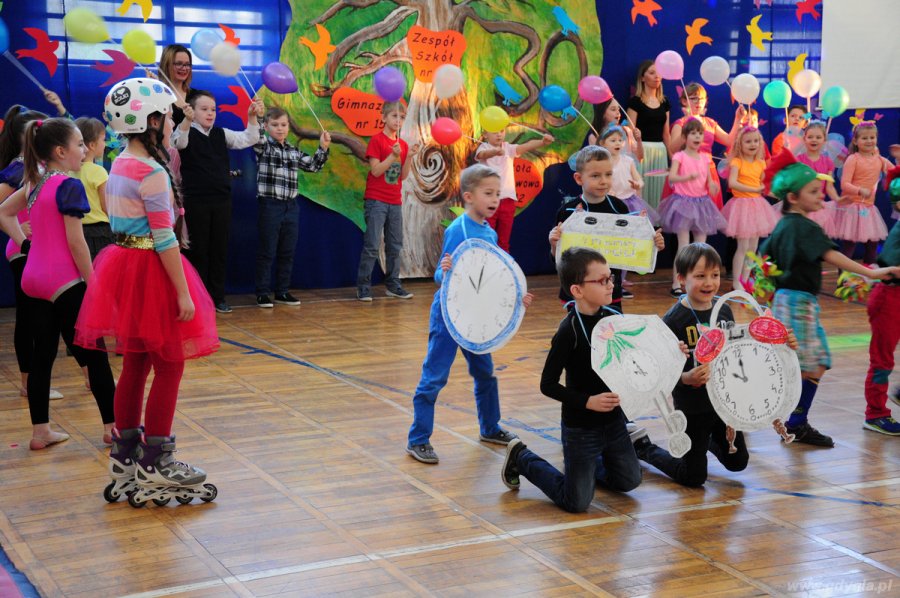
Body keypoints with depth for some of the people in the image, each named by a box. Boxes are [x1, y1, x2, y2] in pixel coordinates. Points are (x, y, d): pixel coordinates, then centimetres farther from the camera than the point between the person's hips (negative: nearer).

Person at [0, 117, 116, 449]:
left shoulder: (35, 182, 10)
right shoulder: (69, 186, -14)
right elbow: (75, 241, -17)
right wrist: (94, 283, -11)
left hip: (35, 281, 8)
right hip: (65, 283, -8)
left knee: (42, 355, 10)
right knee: (94, 355, 2)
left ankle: (41, 431, 14)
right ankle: (112, 427, 8)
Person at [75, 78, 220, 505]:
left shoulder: (118, 166, 11)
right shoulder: (152, 173, -17)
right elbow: (164, 238, -20)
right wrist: (183, 293, -18)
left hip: (122, 264, 9)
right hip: (151, 272, -9)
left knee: (135, 365, 15)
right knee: (169, 367, 0)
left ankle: (126, 454, 22)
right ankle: (154, 463, 4)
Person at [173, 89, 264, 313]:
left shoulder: (222, 134, 10)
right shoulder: (188, 133, -4)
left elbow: (248, 139, 3)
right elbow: (178, 142, -26)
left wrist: (252, 117, -15)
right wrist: (187, 121, -45)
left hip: (221, 201, 4)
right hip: (195, 201, -4)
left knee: (219, 250, 9)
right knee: (197, 251, 2)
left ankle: (217, 297, 18)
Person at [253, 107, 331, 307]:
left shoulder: (294, 152, 12)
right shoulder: (263, 147, -3)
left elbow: (313, 165, 17)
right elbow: (256, 138, -23)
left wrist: (323, 148, 2)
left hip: (291, 207, 5)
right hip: (269, 206, -5)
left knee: (287, 252, 10)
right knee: (267, 252, 0)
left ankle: (282, 292, 20)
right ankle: (262, 293, 7)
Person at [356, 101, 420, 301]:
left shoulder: (402, 144, 12)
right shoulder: (376, 140, -5)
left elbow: (403, 176, 8)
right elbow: (376, 170, -13)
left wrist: (409, 156, -6)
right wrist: (393, 155, -20)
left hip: (395, 202, 6)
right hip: (376, 200, -6)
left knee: (395, 245, 10)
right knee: (372, 245, -8)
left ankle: (393, 285, 18)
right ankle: (363, 287, -3)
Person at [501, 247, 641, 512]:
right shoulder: (569, 331, -23)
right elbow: (548, 385, -18)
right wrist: (588, 401, -26)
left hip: (614, 421, 6)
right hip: (581, 428, -6)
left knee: (628, 481, 17)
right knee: (576, 503, 3)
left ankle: (588, 467, 40)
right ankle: (521, 458, 21)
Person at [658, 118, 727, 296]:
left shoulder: (705, 158, 9)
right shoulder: (680, 156, -6)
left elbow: (709, 181, 13)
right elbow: (672, 177, -20)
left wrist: (712, 186, -11)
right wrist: (688, 177, -37)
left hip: (702, 203, 5)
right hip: (683, 201, -5)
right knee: (684, 247, -7)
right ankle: (676, 285, 0)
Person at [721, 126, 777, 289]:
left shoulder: (761, 163, 8)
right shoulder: (737, 162, -10)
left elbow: (764, 184, 15)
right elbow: (732, 183, -24)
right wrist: (754, 189, -24)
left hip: (757, 204, 6)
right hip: (742, 204, -6)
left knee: (753, 247, 9)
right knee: (743, 247, -7)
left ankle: (745, 279, 17)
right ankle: (736, 282, 1)